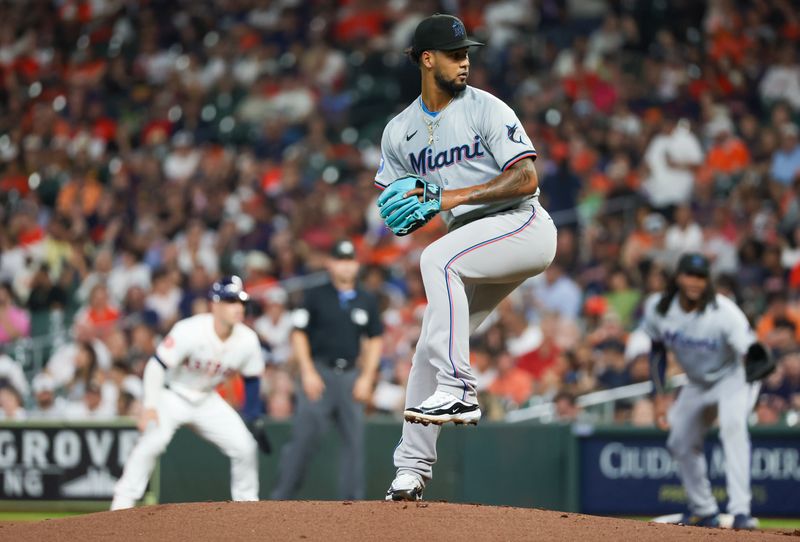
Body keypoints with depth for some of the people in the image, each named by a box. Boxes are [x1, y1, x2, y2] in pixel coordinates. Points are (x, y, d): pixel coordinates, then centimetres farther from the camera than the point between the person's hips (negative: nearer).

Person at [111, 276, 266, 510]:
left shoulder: (248, 340, -13)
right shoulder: (190, 331, -29)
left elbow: (251, 380, 3)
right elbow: (157, 365, -25)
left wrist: (253, 419, 1)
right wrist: (150, 407, -32)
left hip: (207, 400, 5)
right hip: (172, 394, -5)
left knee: (245, 446, -5)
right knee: (152, 440, -28)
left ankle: (247, 503, 15)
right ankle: (123, 501, -20)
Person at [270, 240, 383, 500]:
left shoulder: (367, 302, 11)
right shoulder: (316, 296, 2)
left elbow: (375, 341, 14)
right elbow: (299, 334, 1)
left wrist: (367, 378, 3)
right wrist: (308, 372, -9)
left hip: (351, 376, 3)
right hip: (318, 373, -3)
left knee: (354, 438, -1)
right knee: (304, 436, -10)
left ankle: (352, 499, 4)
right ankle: (281, 495, -6)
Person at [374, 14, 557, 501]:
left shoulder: (486, 109, -8)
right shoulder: (400, 132, 9)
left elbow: (526, 179, -16)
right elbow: (392, 202, 16)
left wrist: (454, 197, -21)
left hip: (523, 225, -7)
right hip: (474, 243, 7)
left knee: (437, 259, -31)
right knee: (430, 348, 3)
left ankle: (459, 392, -35)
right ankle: (413, 469, 13)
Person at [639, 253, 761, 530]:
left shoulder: (724, 312, -32)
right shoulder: (657, 307, -16)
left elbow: (751, 351, -41)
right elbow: (658, 350, 2)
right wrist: (660, 396, -1)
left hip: (733, 376, -6)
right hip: (697, 383, 6)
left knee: (732, 425, -32)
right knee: (680, 443, 11)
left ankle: (740, 512, -37)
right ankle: (704, 511, 33)